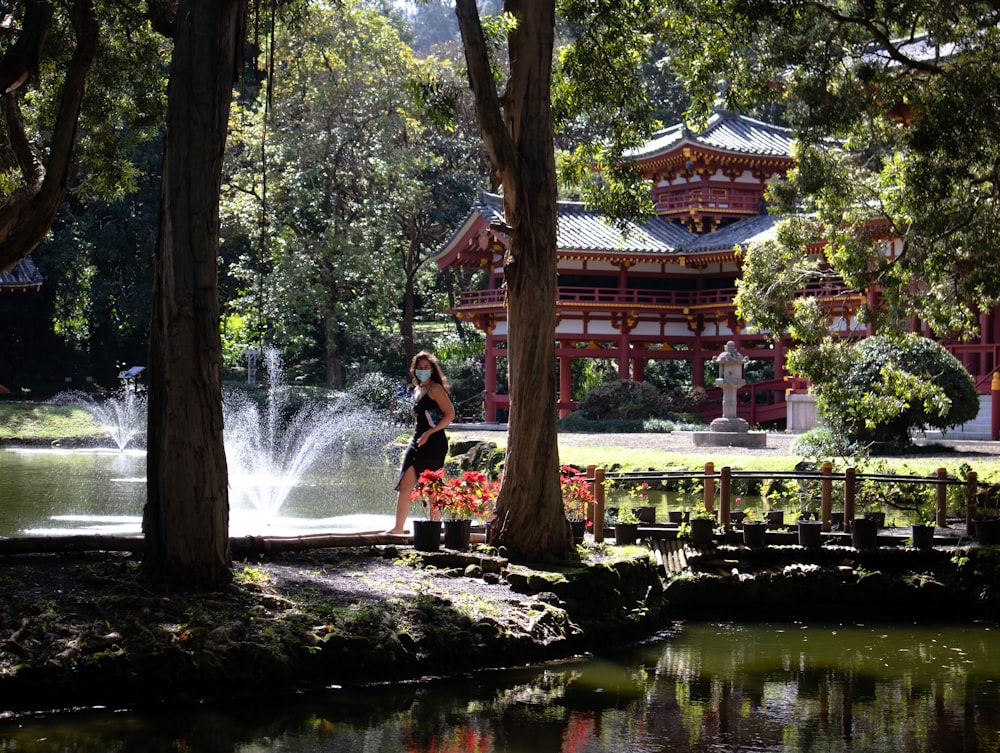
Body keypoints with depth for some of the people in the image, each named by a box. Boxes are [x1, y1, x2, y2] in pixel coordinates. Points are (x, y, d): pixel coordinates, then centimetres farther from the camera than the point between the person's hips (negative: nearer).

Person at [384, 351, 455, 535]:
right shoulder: (417, 391, 17)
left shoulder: (436, 389, -7)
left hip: (434, 443, -8)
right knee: (405, 484, 1)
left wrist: (429, 433, -18)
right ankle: (399, 527, 2)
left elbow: (450, 414, -14)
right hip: (417, 441, 8)